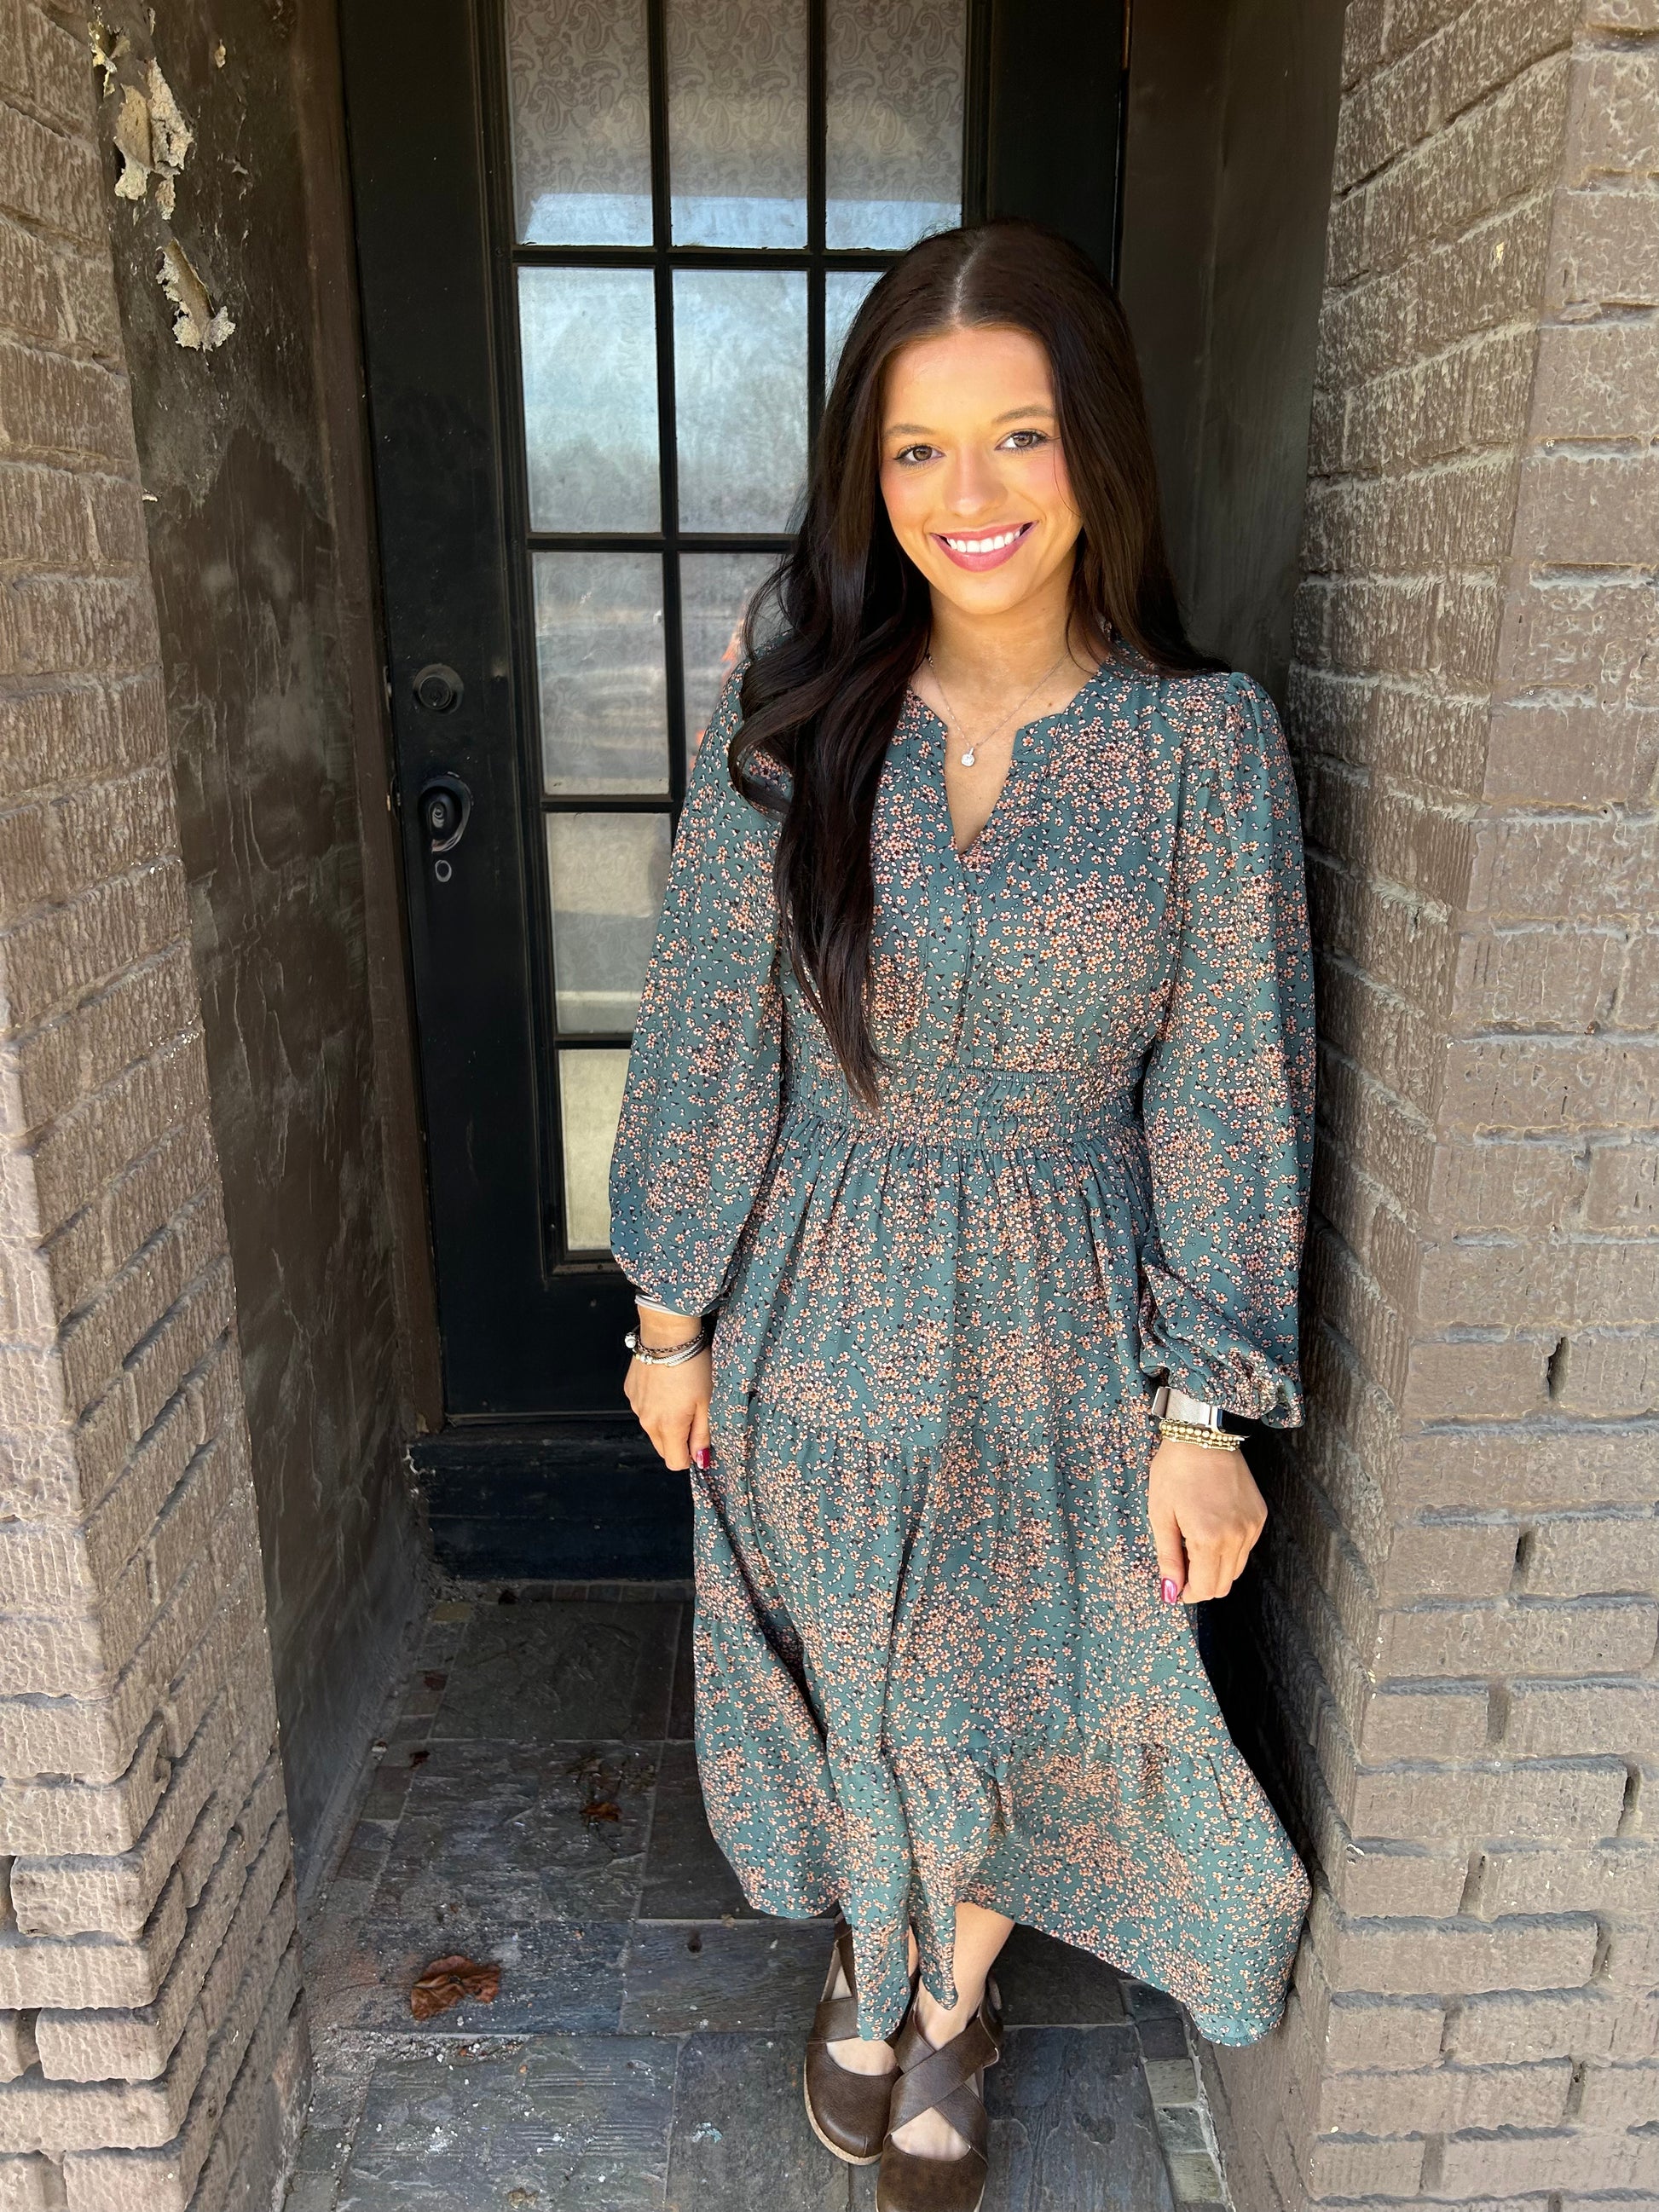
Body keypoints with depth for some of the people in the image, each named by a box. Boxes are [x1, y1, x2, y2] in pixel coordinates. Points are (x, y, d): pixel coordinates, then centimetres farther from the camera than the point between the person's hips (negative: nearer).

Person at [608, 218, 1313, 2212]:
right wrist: (673, 1316, 0)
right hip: (821, 1313, 1)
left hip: (1061, 1325, 0)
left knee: (1017, 1693, 19)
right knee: (845, 1679, 22)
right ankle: (870, 1968, 54)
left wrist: (1206, 1408, -7)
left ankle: (955, 2006, 52)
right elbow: (709, 1032, -3)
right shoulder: (792, 713, -8)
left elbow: (1227, 1089, -8)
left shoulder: (1205, 737, -11)